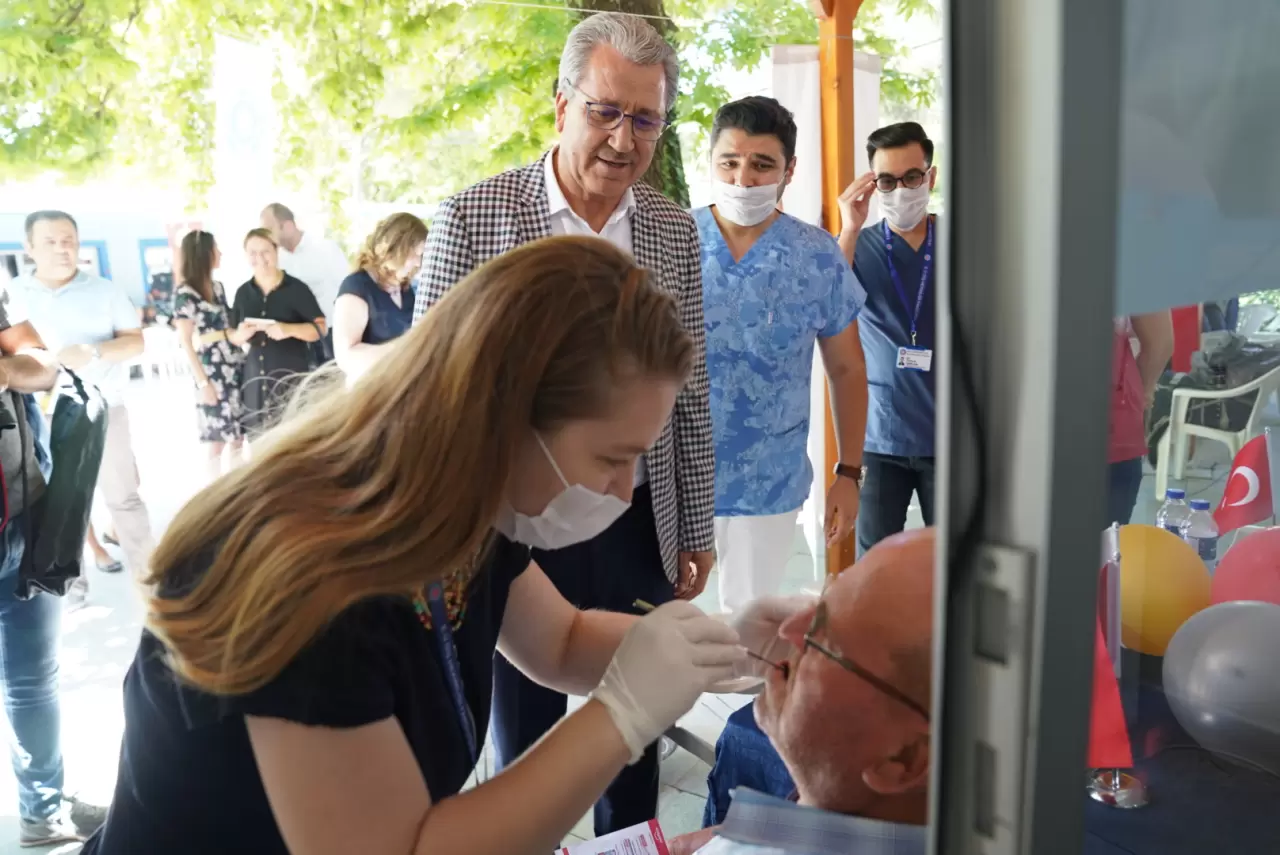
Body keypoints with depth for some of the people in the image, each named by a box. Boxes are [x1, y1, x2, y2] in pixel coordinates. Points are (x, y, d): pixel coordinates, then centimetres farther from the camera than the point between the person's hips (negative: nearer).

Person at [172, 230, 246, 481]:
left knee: (237, 439, 9)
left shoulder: (217, 287, 12)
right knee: (216, 443, 1)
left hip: (236, 371, 6)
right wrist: (203, 382, -12)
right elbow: (186, 342, -8)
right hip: (212, 376, -6)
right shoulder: (184, 294, -7)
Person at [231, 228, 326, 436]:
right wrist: (240, 335, -9)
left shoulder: (296, 288, -5)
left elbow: (320, 328, -4)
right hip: (257, 381, 4)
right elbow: (233, 336, 15)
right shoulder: (243, 293, 9)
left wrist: (289, 329, -21)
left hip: (293, 379, -4)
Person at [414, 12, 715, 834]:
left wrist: (696, 530, 8)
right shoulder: (472, 218, -11)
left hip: (637, 525, 3)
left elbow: (689, 393, 6)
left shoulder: (675, 229, 0)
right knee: (526, 739, 16)